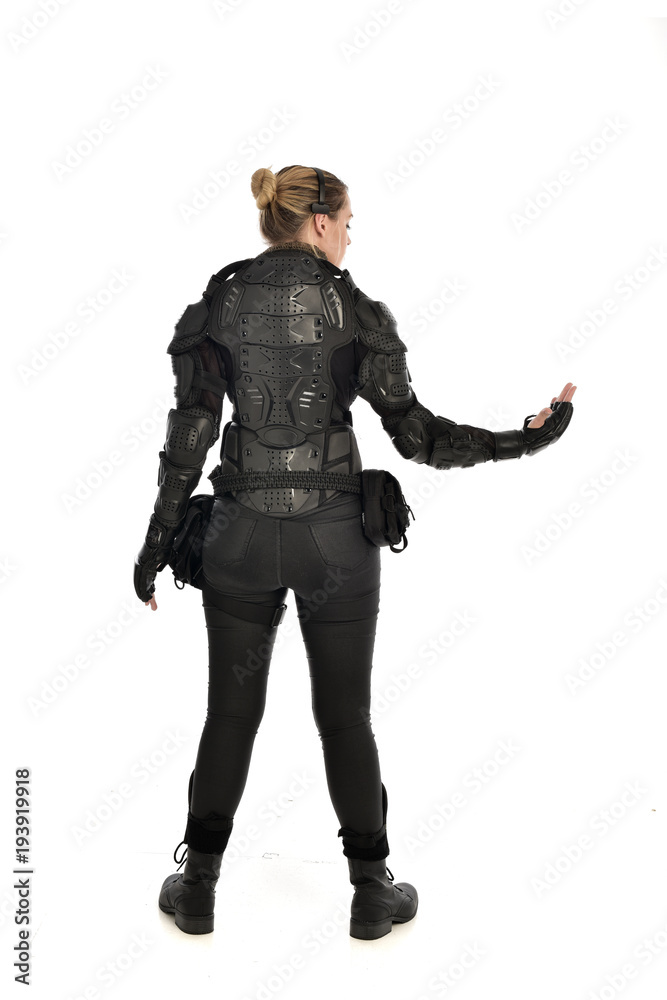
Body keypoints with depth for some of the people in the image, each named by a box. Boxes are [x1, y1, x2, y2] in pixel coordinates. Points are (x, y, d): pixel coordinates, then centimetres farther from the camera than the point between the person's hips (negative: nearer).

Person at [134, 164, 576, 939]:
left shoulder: (215, 307, -2)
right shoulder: (355, 310, -7)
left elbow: (187, 437, -4)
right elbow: (415, 433, -7)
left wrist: (156, 542, 5)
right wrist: (523, 441, 4)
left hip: (243, 534, 2)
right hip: (334, 538, -1)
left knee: (231, 710, 17)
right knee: (344, 715, 13)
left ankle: (198, 888, 25)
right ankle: (372, 894, 24)